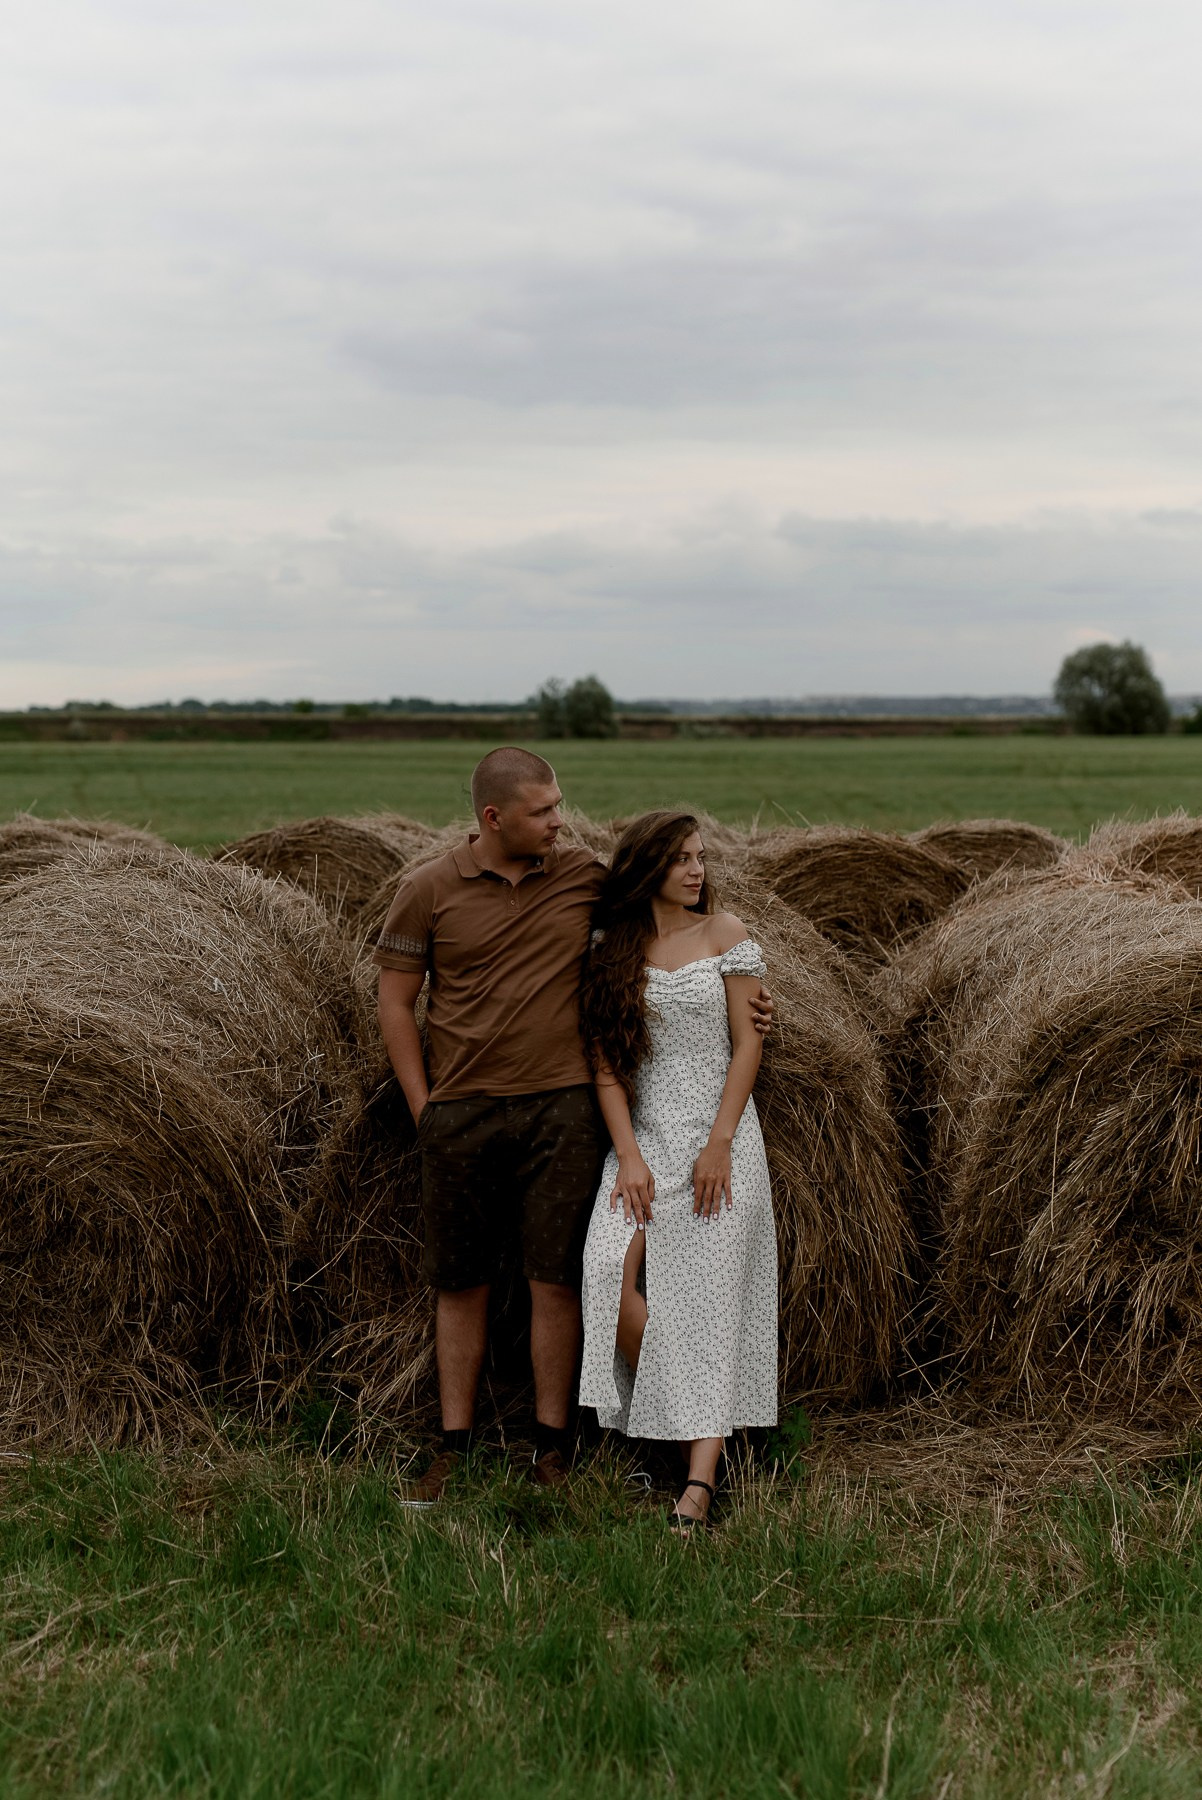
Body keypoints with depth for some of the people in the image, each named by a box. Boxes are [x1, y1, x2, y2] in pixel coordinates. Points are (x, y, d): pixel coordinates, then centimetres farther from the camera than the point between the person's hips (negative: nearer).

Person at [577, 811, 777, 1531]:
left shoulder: (724, 933, 2)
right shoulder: (612, 950, 6)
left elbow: (748, 1044, -1)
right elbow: (606, 1060, 3)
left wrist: (719, 1145, -10)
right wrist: (628, 1154, -8)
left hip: (719, 1131, -1)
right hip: (644, 1131, 2)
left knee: (709, 1297, -6)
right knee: (613, 1268, -19)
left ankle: (700, 1481, -7)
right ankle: (654, 1416, 2)